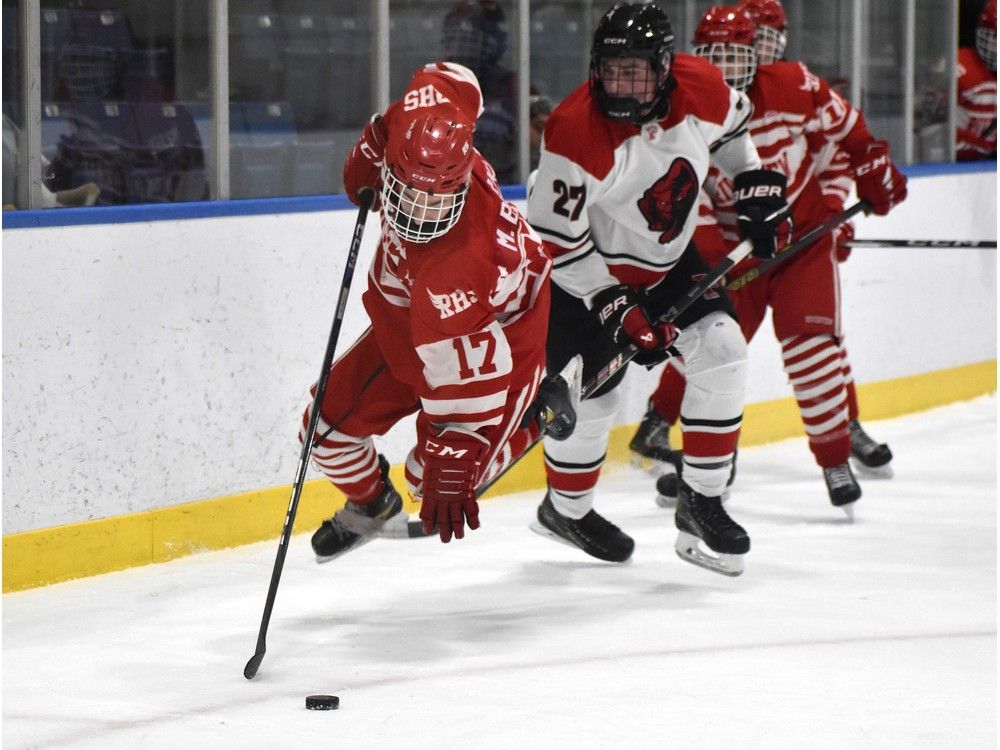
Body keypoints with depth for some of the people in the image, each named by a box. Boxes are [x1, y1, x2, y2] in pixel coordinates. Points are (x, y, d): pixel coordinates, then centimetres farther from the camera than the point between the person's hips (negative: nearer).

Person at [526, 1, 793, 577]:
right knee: (594, 392, -3)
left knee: (722, 352, -8)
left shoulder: (700, 87, -17)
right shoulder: (575, 131, -32)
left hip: (668, 259, 5)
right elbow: (555, 241, -26)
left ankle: (701, 503, 4)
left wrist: (760, 185, 7)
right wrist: (614, 307, -27)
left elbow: (731, 127, 11)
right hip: (589, 270, -5)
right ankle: (564, 508, 25)